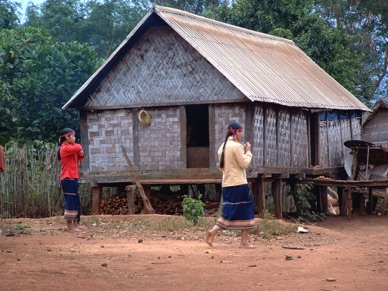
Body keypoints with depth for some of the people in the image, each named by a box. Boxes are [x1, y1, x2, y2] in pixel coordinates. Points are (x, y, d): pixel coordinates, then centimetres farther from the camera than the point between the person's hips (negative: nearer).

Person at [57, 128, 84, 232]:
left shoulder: (71, 148, 17)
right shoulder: (65, 148, -13)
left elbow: (79, 158, 20)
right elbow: (78, 148, -26)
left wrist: (80, 154, -2)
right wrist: (74, 144, -4)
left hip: (73, 179, 10)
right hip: (68, 179, -10)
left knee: (76, 202, 14)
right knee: (71, 202, -8)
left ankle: (75, 224, 22)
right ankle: (70, 226, -6)